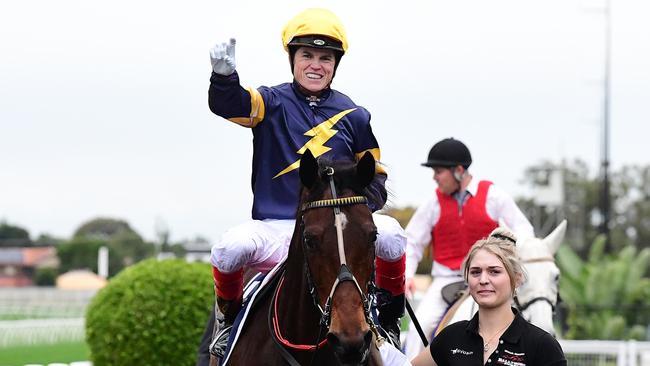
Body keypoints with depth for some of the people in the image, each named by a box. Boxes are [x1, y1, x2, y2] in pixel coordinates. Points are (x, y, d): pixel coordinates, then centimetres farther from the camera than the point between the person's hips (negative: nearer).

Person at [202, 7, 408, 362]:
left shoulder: (353, 116, 10)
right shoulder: (272, 103, 4)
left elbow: (374, 175, 17)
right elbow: (228, 104, -16)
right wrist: (224, 74, -39)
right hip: (274, 227, -1)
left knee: (390, 233, -26)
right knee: (231, 248, -32)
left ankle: (389, 315, 2)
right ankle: (227, 318, 1)